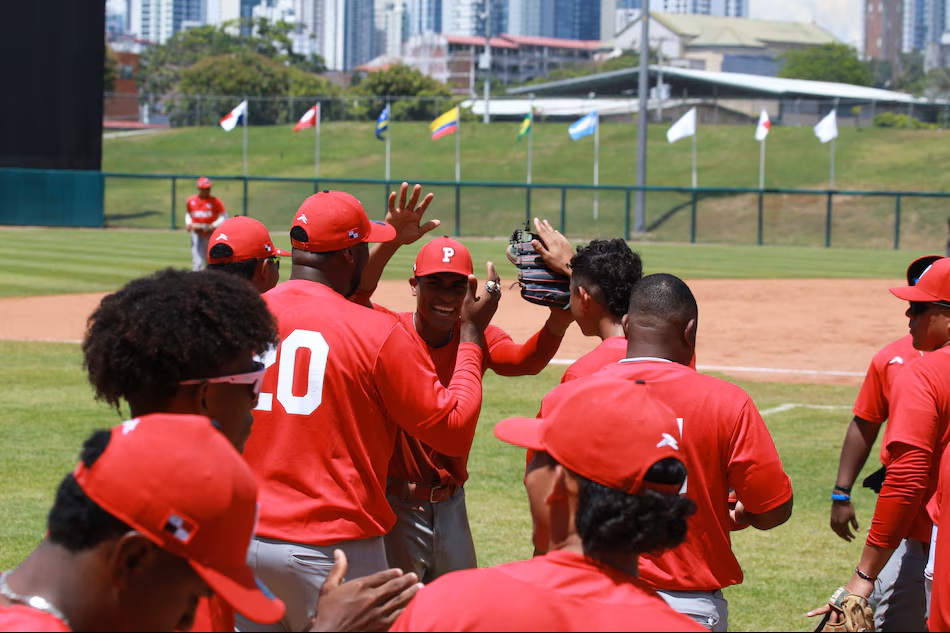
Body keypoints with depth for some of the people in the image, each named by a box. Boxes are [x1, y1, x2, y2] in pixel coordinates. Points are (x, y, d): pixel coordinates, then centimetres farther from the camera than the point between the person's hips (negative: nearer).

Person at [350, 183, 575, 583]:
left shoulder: (478, 339, 0)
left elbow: (525, 360, -20)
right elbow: (355, 296, -29)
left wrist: (557, 323, -41)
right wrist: (391, 242, -45)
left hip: (450, 505, 5)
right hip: (394, 503, -5)